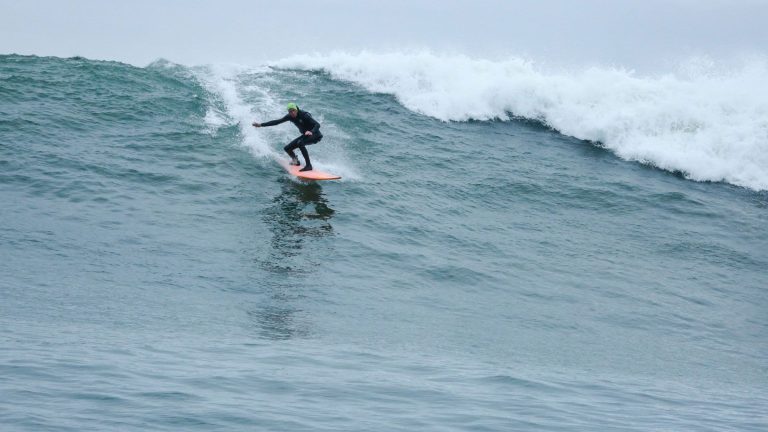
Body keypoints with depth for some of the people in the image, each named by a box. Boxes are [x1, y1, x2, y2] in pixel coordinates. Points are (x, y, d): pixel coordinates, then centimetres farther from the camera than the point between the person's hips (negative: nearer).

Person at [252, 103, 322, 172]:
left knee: (300, 143, -35)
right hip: (305, 135, 7)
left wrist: (311, 132, -53)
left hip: (315, 135, -7)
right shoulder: (290, 117, -6)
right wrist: (261, 125, -1)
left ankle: (308, 165, -32)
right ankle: (295, 161, 29)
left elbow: (317, 125, -32)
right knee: (287, 148, 1)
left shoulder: (304, 115, -25)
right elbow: (277, 121, 1)